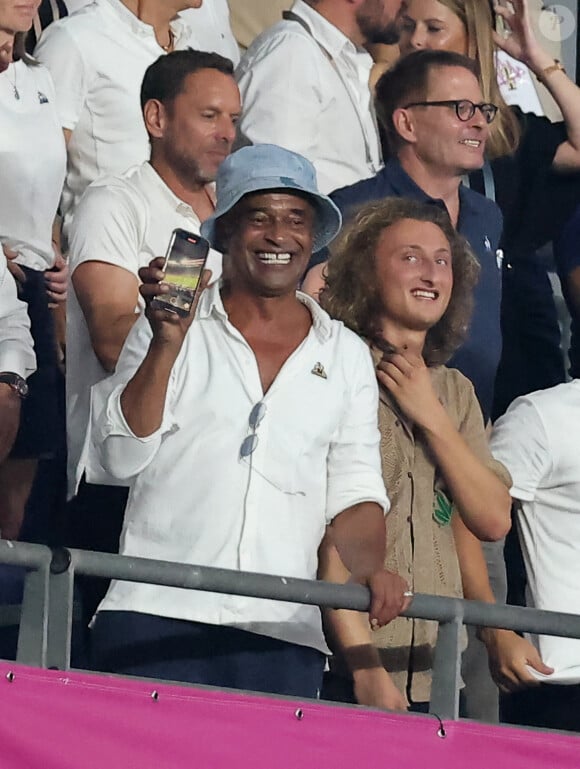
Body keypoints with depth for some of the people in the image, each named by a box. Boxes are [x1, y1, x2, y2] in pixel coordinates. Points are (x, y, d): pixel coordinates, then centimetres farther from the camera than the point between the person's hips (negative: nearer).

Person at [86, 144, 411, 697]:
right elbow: (121, 456, -1)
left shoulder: (345, 355, 17)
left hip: (284, 632, 2)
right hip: (158, 615, -2)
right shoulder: (172, 330, 10)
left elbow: (353, 492, 15)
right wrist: (168, 344, -11)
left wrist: (368, 567, -5)